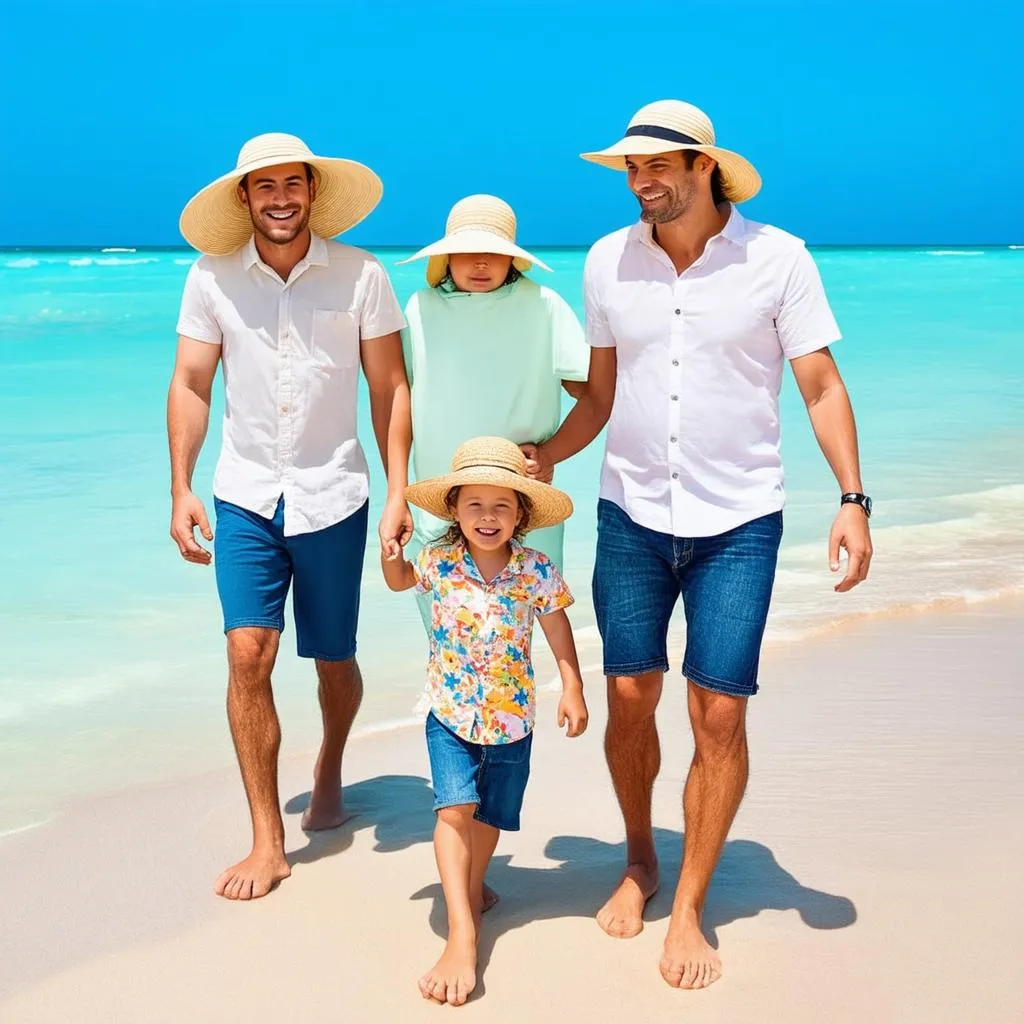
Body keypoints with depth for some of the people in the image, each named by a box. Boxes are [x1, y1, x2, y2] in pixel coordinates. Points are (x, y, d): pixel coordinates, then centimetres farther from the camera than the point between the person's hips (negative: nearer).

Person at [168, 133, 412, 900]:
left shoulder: (360, 276, -6)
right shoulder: (213, 279, -2)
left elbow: (390, 387, -3)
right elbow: (191, 385, 2)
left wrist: (399, 493, -8)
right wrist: (180, 489, -5)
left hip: (333, 497, -1)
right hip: (246, 498, 1)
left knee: (333, 660, 10)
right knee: (249, 655, -9)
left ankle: (331, 766, 43)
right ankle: (267, 844, 3)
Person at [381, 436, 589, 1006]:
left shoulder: (538, 572, -12)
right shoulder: (438, 563, -8)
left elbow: (558, 631, -2)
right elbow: (400, 580, 14)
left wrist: (573, 691, -7)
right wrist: (391, 555, -6)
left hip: (512, 718, 1)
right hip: (451, 715, -1)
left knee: (491, 814, 17)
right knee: (455, 809, -17)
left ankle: (473, 885, 47)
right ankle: (462, 937, -21)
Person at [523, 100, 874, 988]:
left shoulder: (777, 258, -7)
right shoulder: (607, 261, 1)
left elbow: (822, 385, -5)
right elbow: (601, 395, 9)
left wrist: (853, 498, -15)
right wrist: (544, 458, -5)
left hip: (738, 523, -2)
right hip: (631, 515, 3)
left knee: (720, 715, -2)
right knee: (629, 698, 7)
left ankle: (688, 908, 14)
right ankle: (639, 862, 32)